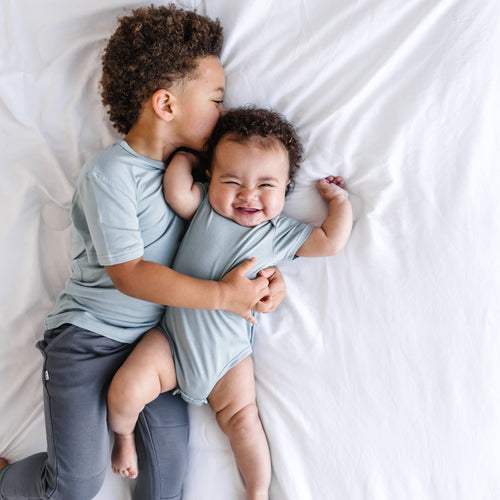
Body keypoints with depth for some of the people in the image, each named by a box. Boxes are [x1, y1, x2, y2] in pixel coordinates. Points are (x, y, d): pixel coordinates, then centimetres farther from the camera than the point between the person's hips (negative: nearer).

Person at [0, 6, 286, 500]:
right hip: (89, 337, -5)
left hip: (156, 337, 6)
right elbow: (128, 273, -20)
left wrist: (264, 271, -10)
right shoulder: (110, 172, -16)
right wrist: (222, 295, -21)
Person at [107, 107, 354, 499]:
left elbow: (331, 242, 0)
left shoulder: (280, 233, -1)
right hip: (172, 341, 0)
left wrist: (339, 199, 3)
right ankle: (124, 435, 21)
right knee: (125, 391, -14)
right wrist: (186, 156, -7)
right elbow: (176, 191, -22)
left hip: (229, 354, 1)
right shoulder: (205, 207, -3)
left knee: (242, 420, -5)